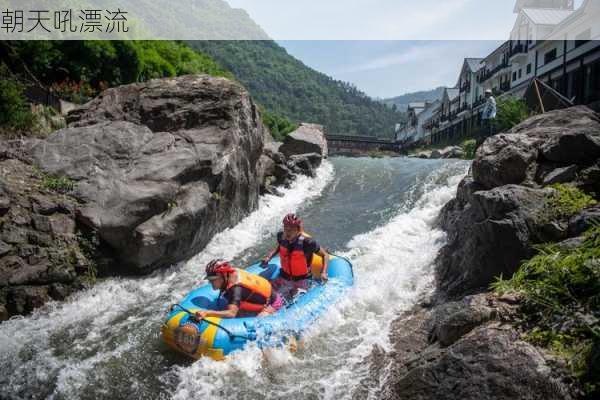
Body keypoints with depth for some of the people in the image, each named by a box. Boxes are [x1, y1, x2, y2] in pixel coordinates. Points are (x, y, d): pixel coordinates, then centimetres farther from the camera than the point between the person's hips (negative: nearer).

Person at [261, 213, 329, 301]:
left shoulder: (306, 242, -27)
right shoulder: (281, 237, -13)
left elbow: (325, 255, -14)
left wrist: (324, 272, -26)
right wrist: (269, 257, 0)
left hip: (301, 279, -4)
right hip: (284, 276, 4)